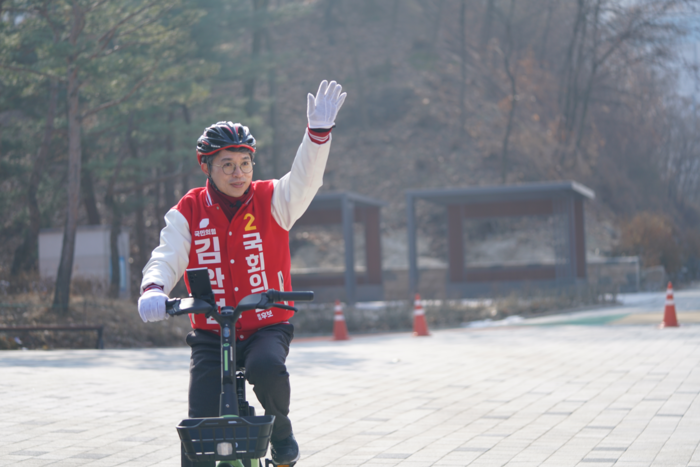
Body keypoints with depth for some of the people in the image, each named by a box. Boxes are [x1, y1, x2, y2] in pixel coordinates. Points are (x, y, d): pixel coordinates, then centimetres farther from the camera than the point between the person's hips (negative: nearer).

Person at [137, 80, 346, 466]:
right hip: (210, 333, 1)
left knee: (267, 367, -34)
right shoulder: (187, 213, -1)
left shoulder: (271, 200, -2)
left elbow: (305, 180, -19)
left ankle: (281, 430, -4)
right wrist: (153, 289, -35)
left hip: (267, 327, -1)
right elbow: (167, 257, -12)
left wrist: (319, 130, -36)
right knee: (201, 424, -10)